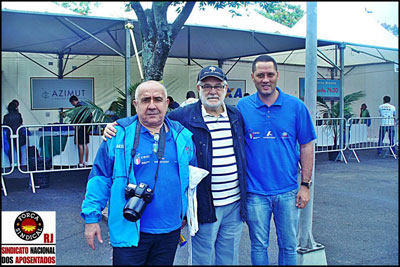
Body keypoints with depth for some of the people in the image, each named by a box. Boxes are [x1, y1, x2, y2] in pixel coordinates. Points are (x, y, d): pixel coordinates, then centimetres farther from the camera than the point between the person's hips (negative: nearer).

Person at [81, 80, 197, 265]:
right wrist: (92, 217, -5)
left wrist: (187, 213, 18)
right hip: (130, 231, -3)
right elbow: (100, 177, -4)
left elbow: (192, 177, 15)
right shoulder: (119, 134, -7)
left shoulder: (182, 136, 3)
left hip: (170, 231, 4)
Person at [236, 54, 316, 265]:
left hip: (288, 192, 0)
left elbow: (306, 146, 3)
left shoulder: (296, 106, -2)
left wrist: (305, 185, -1)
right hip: (255, 192, 0)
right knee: (259, 246, 13)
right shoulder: (242, 107, -1)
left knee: (289, 247, 14)